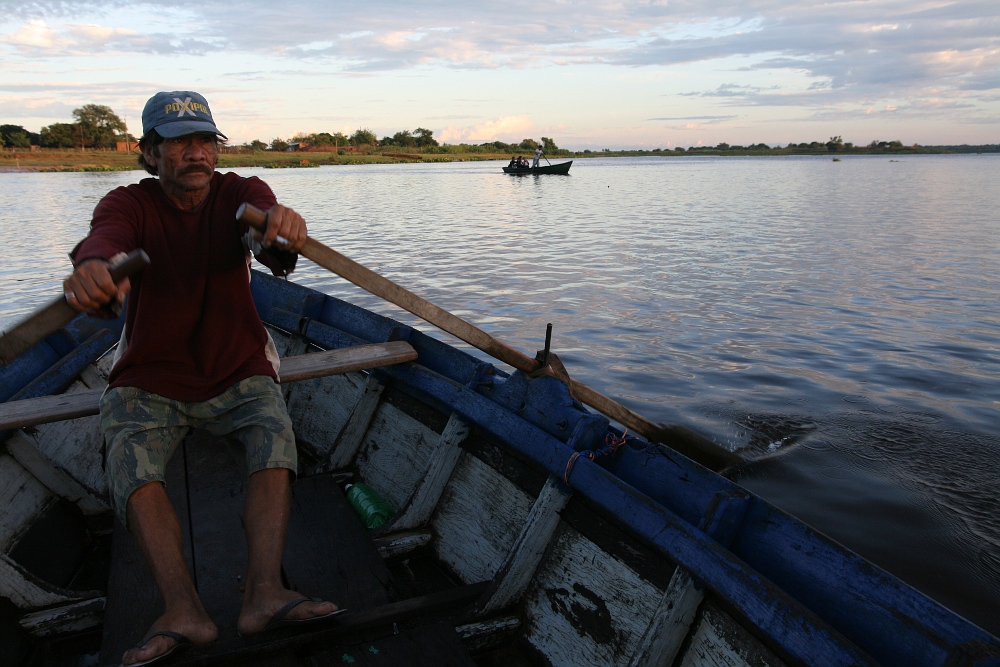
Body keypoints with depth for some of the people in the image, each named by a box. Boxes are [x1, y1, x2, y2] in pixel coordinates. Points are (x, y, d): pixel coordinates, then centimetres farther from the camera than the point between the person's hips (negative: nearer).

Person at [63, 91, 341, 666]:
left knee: (275, 434, -29)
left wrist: (280, 229, -55)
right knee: (131, 461, -28)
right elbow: (105, 238, -30)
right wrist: (93, 267, -57)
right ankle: (184, 612, -38)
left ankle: (264, 592, -38)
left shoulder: (239, 194, -2)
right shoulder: (130, 204, -4)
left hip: (238, 372, 0)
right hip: (149, 379, 0)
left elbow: (263, 226, -27)